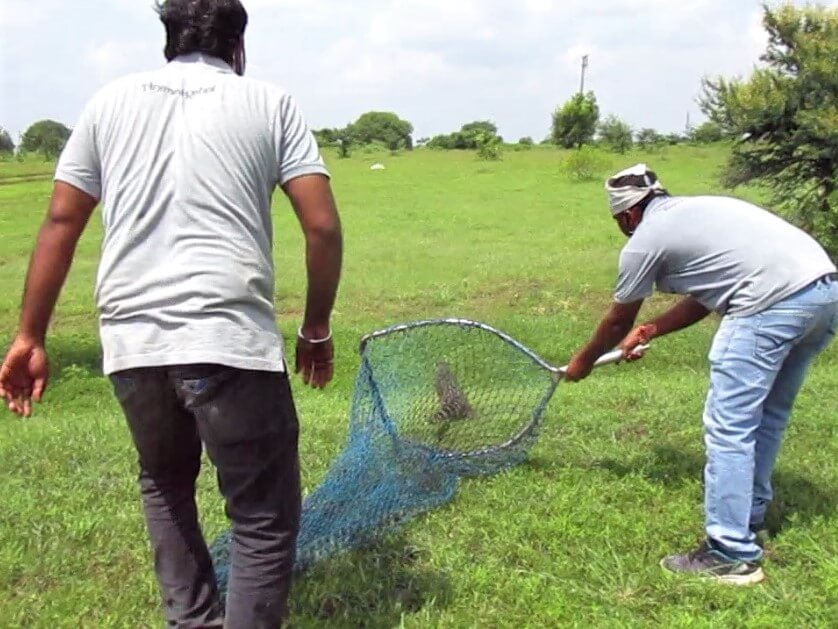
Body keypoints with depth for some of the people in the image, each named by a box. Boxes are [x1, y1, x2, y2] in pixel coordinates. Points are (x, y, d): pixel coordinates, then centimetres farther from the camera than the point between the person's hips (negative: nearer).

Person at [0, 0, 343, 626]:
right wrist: (317, 330, 13)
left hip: (130, 341, 4)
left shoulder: (111, 100, 16)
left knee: (165, 486, 27)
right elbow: (324, 226, 2)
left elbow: (60, 223, 13)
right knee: (266, 517, 7)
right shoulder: (270, 102, 10)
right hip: (231, 340, -4)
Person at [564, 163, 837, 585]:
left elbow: (618, 322, 18)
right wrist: (650, 331, 36)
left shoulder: (645, 239, 5)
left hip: (772, 303, -9)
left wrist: (584, 361, 34)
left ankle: (732, 555, 1)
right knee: (767, 416, 22)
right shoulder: (696, 211, 27)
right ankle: (749, 516, 36)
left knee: (728, 428, -2)